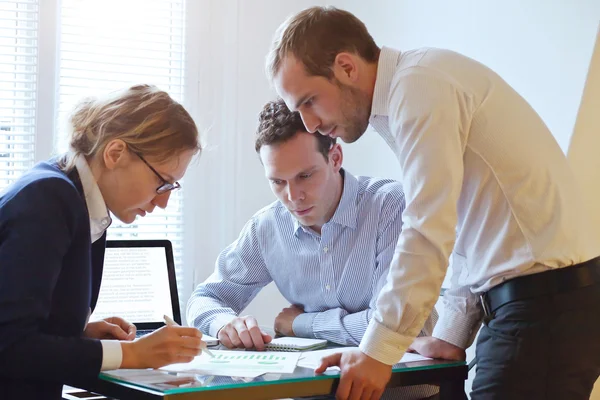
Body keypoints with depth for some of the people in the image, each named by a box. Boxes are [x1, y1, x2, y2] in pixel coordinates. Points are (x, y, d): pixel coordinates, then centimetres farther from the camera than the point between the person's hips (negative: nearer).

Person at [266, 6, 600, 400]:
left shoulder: (419, 85, -13)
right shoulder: (408, 91, 16)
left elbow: (429, 233, -20)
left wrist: (379, 352, -15)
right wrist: (452, 335, 15)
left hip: (545, 301, -9)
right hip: (545, 298, 9)